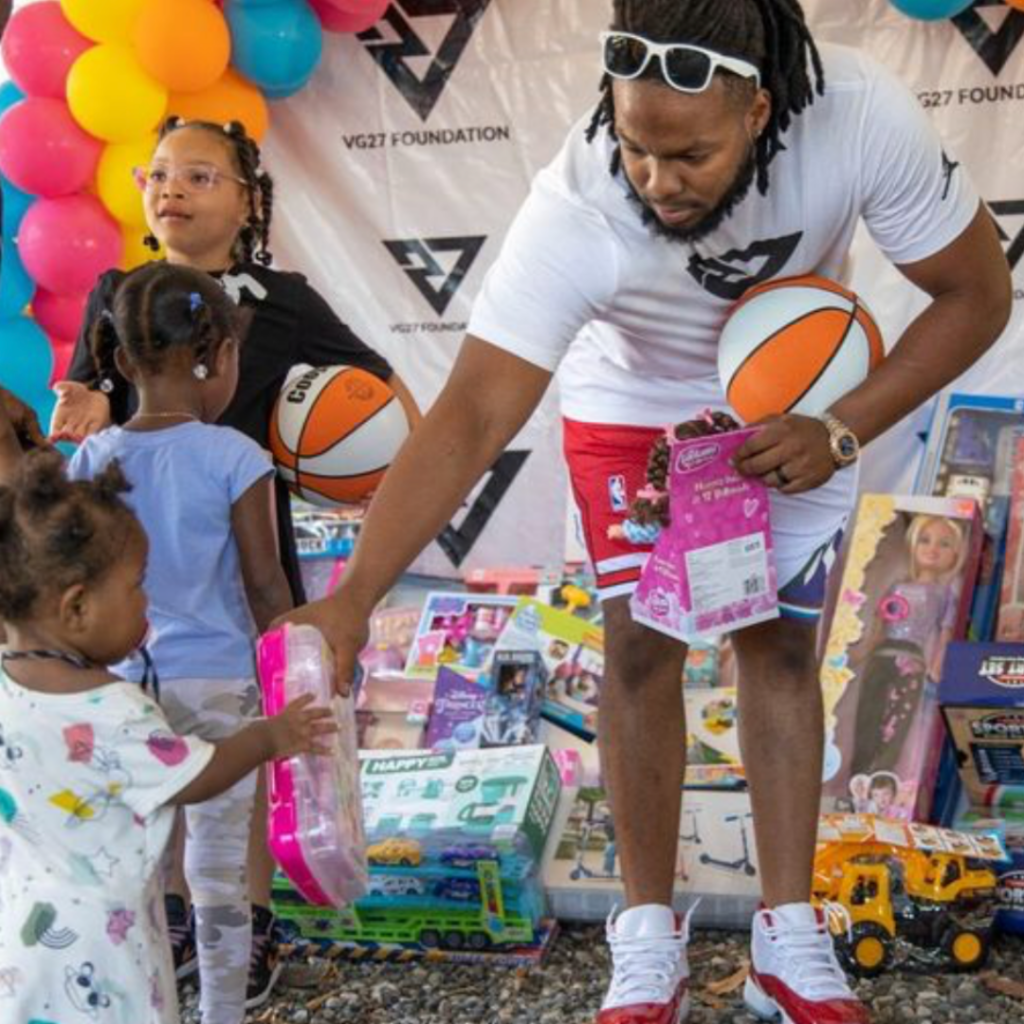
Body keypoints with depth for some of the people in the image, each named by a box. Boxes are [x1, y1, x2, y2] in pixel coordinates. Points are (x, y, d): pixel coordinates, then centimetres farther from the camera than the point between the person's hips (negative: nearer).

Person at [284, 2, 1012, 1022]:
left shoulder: (862, 116, -37)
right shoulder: (573, 212, -40)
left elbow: (976, 292, -22)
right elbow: (469, 419, -44)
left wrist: (841, 431, -31)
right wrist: (351, 599, -54)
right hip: (633, 412, -1)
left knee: (780, 644, 3)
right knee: (640, 648, -3)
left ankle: (789, 940, 14)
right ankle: (648, 941, 12)